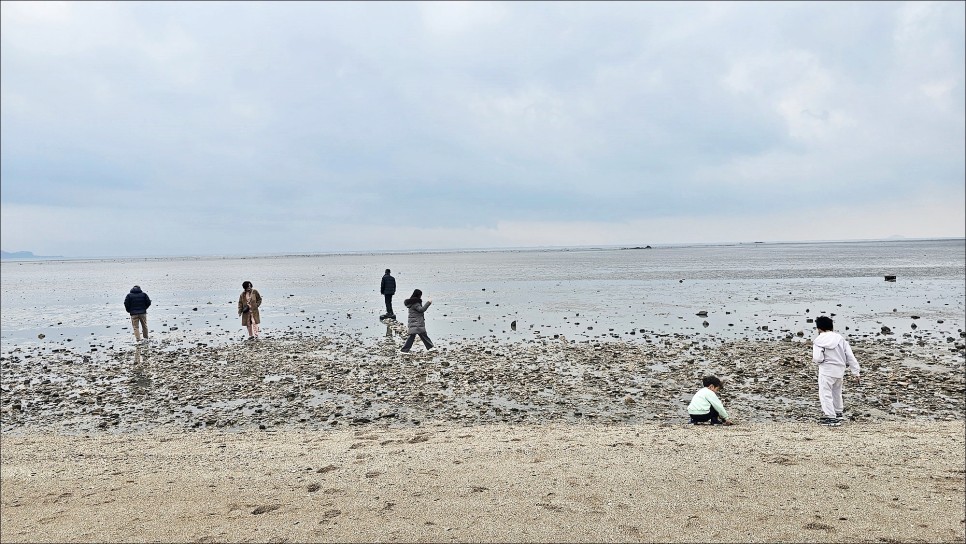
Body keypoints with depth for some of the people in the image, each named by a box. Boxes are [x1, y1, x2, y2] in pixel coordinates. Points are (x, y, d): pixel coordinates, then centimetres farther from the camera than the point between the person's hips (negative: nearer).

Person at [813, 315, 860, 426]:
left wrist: (814, 357, 5)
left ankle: (832, 418, -5)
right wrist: (856, 371, 8)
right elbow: (850, 356, 3)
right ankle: (838, 414, 39)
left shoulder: (819, 340, -11)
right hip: (840, 370, 7)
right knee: (837, 392, 24)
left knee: (825, 394, -1)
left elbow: (817, 358, -19)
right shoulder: (840, 338, 4)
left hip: (827, 370, -7)